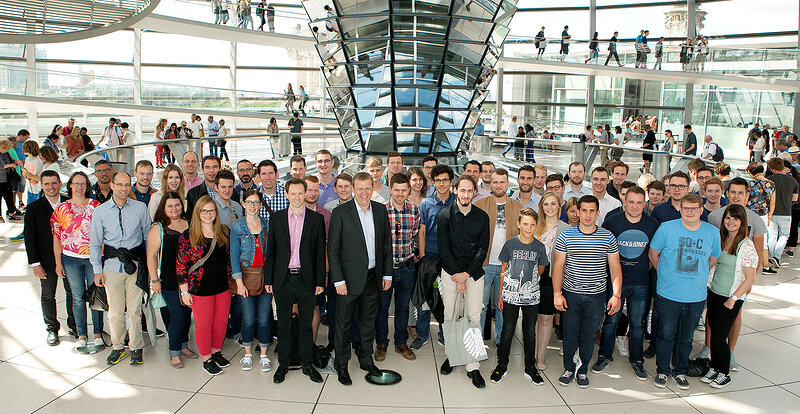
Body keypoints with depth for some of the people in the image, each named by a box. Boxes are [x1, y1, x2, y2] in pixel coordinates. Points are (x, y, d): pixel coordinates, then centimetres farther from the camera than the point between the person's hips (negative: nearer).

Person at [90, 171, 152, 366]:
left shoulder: (140, 208, 0)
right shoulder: (100, 211, 2)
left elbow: (148, 237, 7)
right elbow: (94, 242, 7)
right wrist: (97, 270, 3)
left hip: (136, 265, -1)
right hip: (112, 266, 1)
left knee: (134, 310, 5)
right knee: (115, 311, 7)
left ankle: (136, 348, 20)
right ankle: (117, 347, 27)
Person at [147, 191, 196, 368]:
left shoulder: (189, 224, 10)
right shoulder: (158, 228, -2)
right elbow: (151, 255, -4)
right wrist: (155, 280, -9)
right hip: (170, 281, -4)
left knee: (187, 314, 11)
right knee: (178, 316, -6)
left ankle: (183, 346, 29)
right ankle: (174, 354, 9)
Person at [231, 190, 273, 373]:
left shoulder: (267, 225, 5)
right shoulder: (237, 226, 0)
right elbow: (234, 255, -2)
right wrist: (239, 281, -10)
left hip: (266, 274, 1)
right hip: (246, 275, -1)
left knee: (264, 318, 4)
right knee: (248, 318, 4)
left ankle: (264, 355, 18)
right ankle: (247, 354, 21)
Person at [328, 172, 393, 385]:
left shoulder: (381, 210, 4)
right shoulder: (340, 212, -10)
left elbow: (387, 244, 9)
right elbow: (332, 249, -9)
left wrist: (387, 274, 6)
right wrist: (338, 280, -13)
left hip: (373, 277, 4)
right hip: (349, 278, -4)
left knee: (369, 321, 17)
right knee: (344, 323, 8)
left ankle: (366, 359, 34)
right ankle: (342, 365, 25)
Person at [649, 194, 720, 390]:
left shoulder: (713, 232, 0)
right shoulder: (666, 228, -8)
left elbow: (713, 260, 15)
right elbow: (653, 254, 4)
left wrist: (694, 275, 13)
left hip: (696, 296, 2)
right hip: (667, 294, -2)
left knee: (686, 337, 15)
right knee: (666, 334, 7)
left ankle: (680, 371, 33)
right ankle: (662, 371, 26)